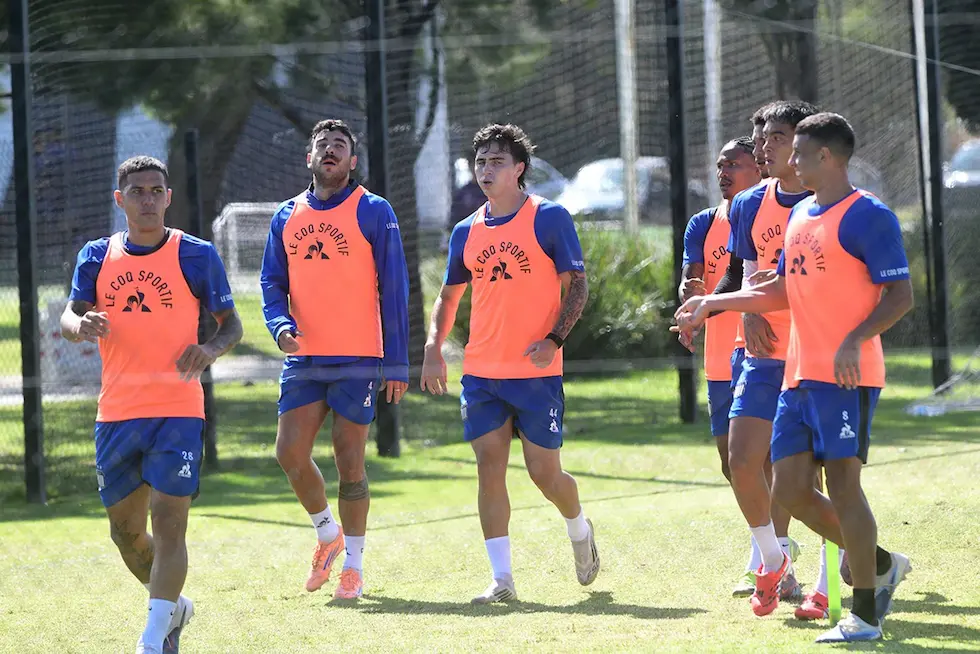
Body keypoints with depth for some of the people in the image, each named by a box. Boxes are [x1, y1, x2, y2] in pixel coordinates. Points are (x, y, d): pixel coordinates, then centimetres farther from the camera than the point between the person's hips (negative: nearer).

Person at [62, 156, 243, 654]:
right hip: (116, 413, 4)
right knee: (125, 530, 10)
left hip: (178, 411, -4)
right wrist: (82, 325, -24)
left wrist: (211, 348, -17)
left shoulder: (196, 255, 1)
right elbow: (68, 317, 0)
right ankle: (173, 606, 34)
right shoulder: (97, 256, 9)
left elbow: (231, 323, 5)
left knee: (168, 524, -14)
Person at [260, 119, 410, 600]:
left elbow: (393, 288, -1)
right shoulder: (287, 217, 12)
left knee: (349, 462, -2)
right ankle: (327, 534, 20)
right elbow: (272, 283, 12)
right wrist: (280, 324, -10)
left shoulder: (373, 213, 0)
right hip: (304, 358, 4)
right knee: (290, 453, -6)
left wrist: (397, 363, -5)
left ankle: (353, 566, 10)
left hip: (358, 361, -4)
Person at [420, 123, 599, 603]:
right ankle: (501, 578, -1)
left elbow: (576, 285, -4)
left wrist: (554, 338, -18)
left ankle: (580, 531, 30)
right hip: (481, 373, 4)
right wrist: (434, 347, 4)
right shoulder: (467, 231, 10)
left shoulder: (549, 219, -4)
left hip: (537, 371, -4)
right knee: (489, 466, -3)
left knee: (544, 472, -2)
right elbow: (449, 295, 19)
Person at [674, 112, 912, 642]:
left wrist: (855, 340, -26)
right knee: (790, 490, 5)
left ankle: (865, 616, -2)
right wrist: (712, 304, 21)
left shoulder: (867, 216, -10)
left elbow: (900, 295, -14)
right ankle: (881, 565, 22)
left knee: (842, 485, -9)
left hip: (847, 378, -9)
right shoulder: (800, 215, 18)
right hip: (799, 378, 9)